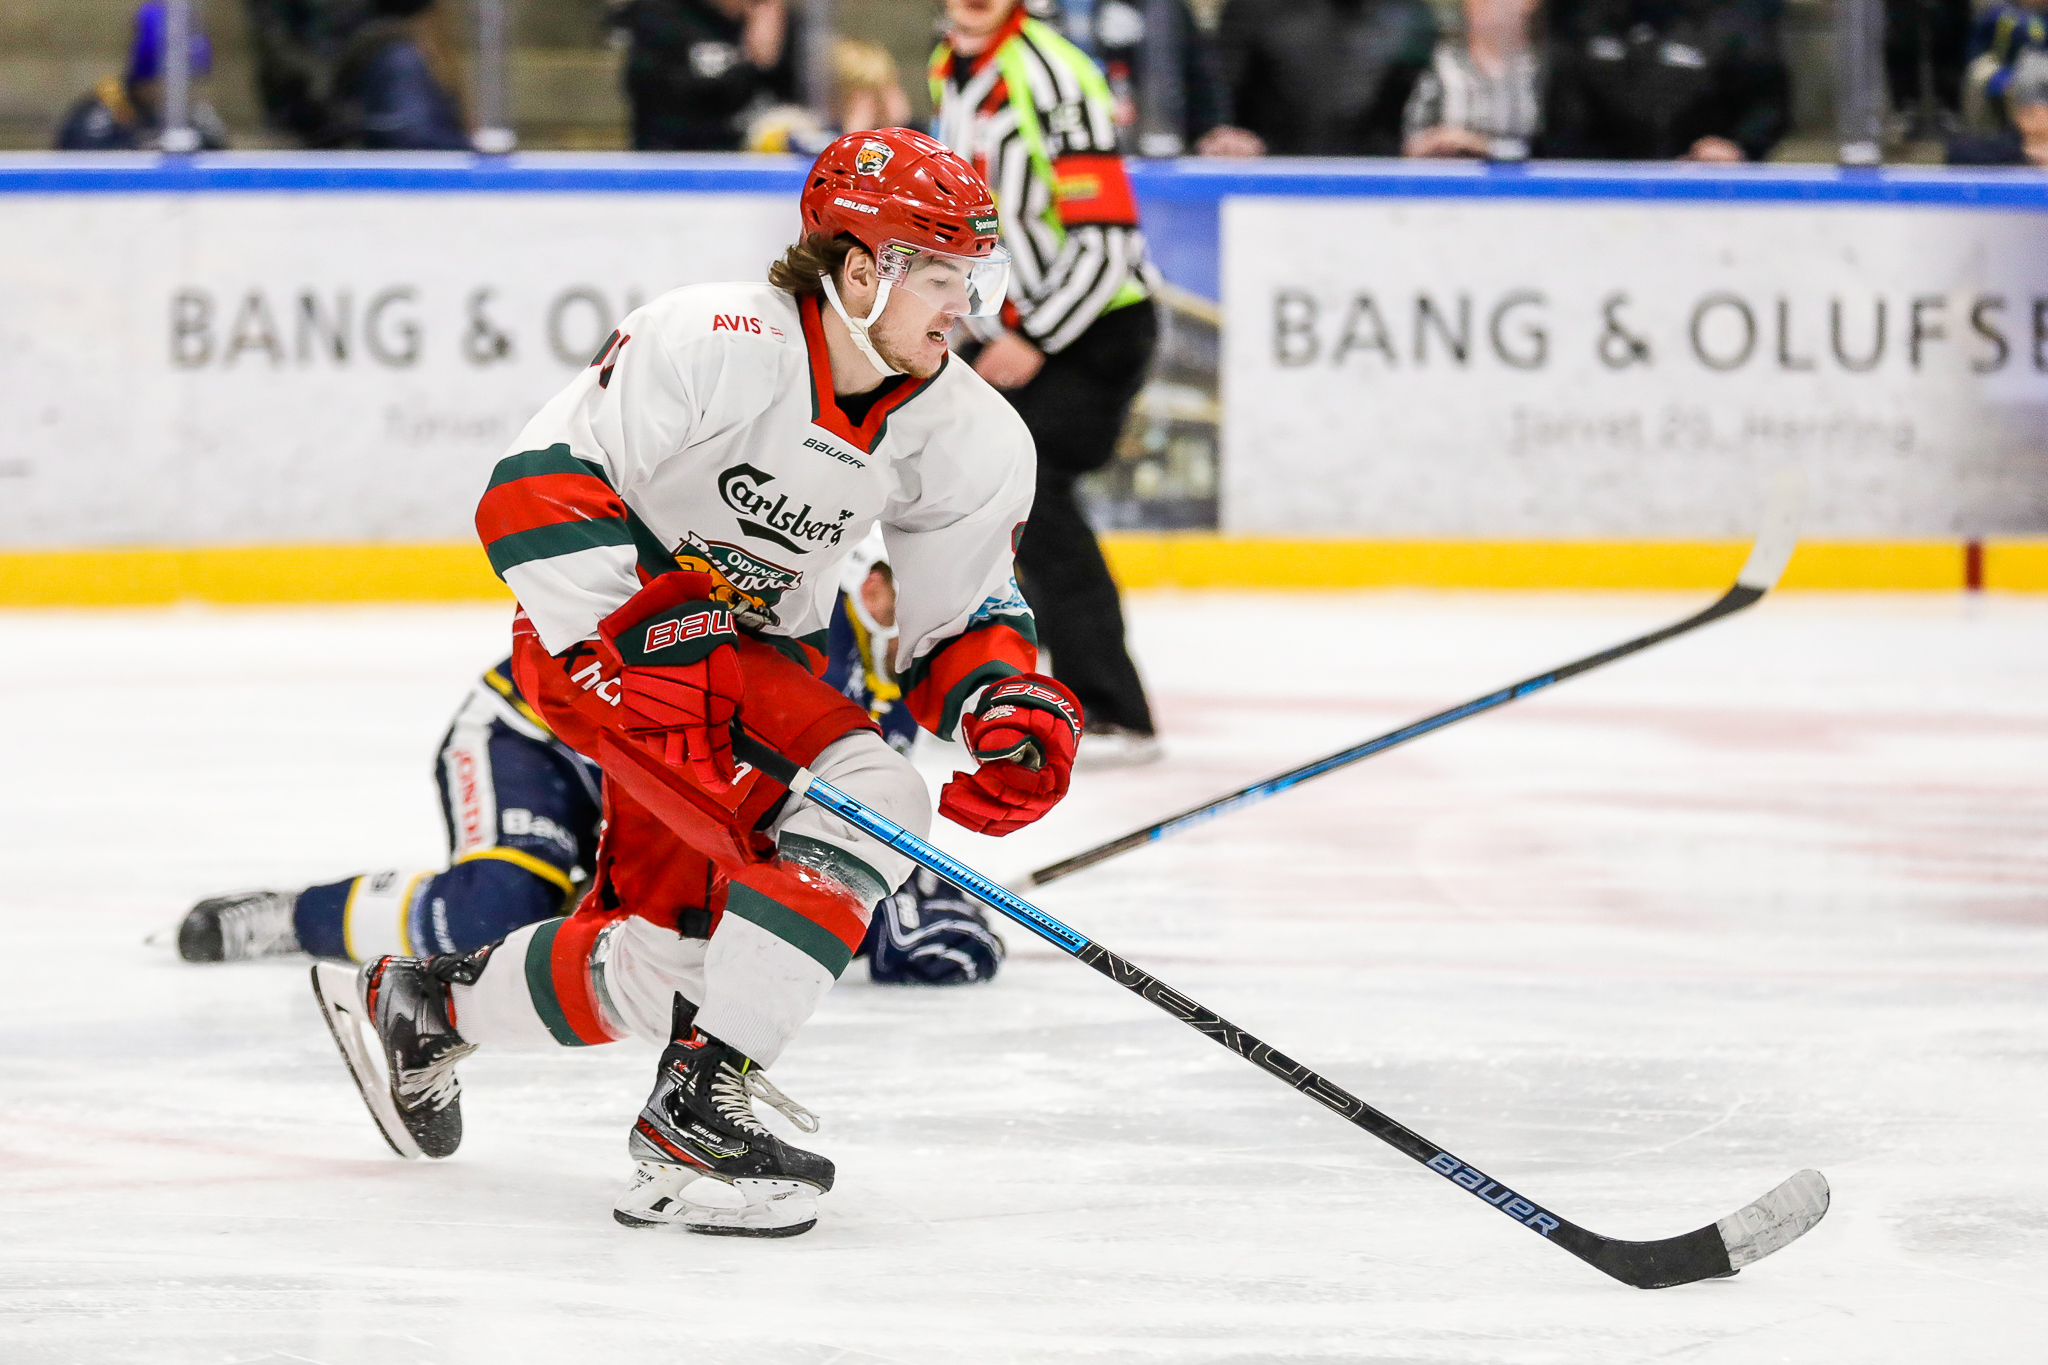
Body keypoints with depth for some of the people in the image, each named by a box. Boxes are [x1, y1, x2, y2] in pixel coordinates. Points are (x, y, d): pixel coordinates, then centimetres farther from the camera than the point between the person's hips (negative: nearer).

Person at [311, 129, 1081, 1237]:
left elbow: (959, 622, 6)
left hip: (760, 647, 8)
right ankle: (701, 1104, -24)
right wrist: (610, 658, -29)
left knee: (671, 956, 9)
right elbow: (541, 482, -23)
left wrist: (1014, 705, -15)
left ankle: (424, 1005, 36)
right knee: (864, 800, -27)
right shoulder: (713, 343, -24)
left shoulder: (970, 440, -3)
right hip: (606, 631, -8)